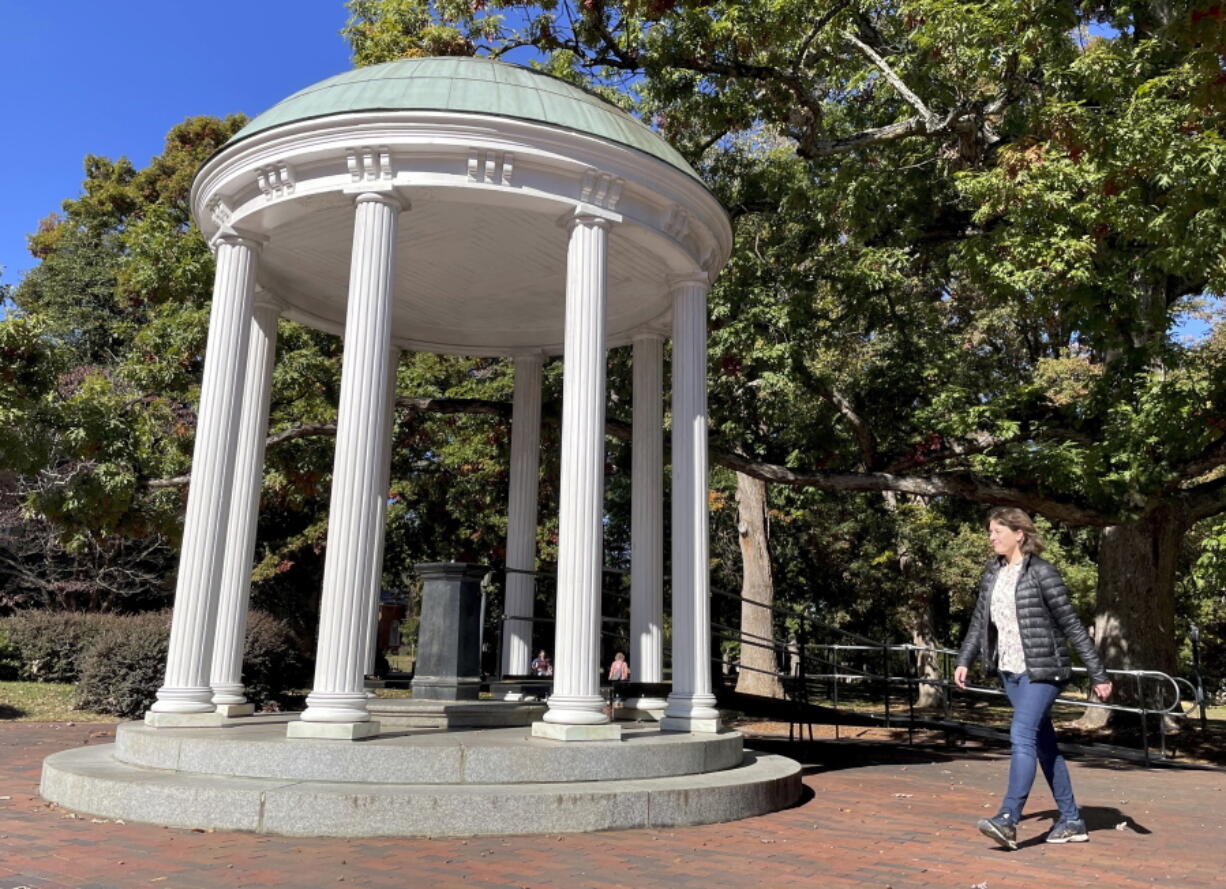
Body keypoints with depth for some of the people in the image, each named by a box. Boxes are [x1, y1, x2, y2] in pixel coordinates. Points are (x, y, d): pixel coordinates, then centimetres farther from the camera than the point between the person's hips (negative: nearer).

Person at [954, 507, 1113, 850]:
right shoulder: (992, 573, 8)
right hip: (1010, 671, 7)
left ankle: (1008, 820, -17)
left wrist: (1098, 674, -7)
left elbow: (1071, 625, -9)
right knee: (1043, 743, 12)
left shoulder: (1042, 572, -12)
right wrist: (964, 661, 2)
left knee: (1022, 736, -16)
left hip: (1041, 670, -7)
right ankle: (1072, 822, 22)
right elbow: (980, 621, 13)